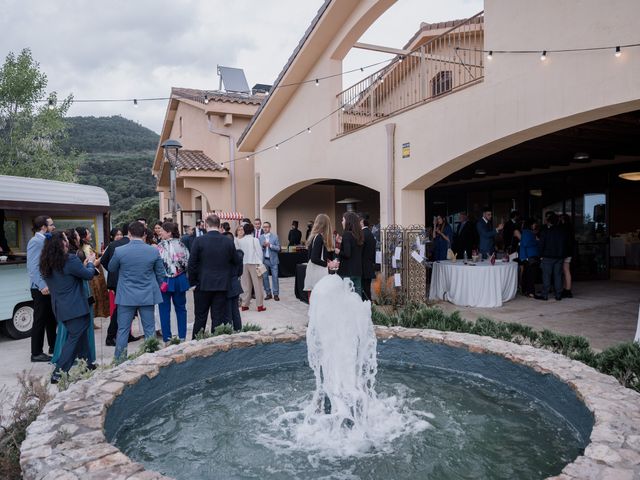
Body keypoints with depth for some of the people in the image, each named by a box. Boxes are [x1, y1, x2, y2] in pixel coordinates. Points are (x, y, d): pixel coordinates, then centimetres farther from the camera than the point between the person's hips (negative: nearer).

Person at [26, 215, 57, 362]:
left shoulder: (45, 240, 13)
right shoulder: (35, 241, -14)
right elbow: (33, 267, -20)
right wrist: (42, 286, -25)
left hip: (49, 287, 9)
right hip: (41, 289, -9)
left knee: (51, 319, 17)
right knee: (40, 321, -1)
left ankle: (53, 347, 29)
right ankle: (36, 353, 8)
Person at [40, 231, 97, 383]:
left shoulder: (48, 263, 5)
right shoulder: (70, 260, -20)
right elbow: (89, 275, -9)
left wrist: (83, 265, 14)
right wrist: (90, 262, 8)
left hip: (60, 307, 8)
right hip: (75, 307, -8)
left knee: (81, 334, 20)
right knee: (75, 338, -1)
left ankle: (86, 364, 29)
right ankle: (59, 373, -3)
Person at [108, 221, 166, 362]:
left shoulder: (119, 251, -10)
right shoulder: (153, 251, -7)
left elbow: (111, 269, 8)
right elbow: (161, 275, 3)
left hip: (126, 297, -1)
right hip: (147, 296, 1)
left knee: (123, 330, 9)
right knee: (149, 330, 9)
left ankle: (119, 361, 16)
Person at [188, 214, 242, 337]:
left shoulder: (199, 241, -9)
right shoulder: (228, 241, -3)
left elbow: (191, 264, -7)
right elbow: (236, 261, 5)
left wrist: (192, 282, 3)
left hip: (203, 285, -1)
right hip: (222, 285, 1)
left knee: (200, 318, 11)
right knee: (219, 317, 7)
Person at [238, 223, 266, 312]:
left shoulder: (240, 241, 2)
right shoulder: (255, 240, -7)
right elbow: (259, 252, -6)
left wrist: (241, 262, 10)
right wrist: (260, 263, 2)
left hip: (244, 264, 4)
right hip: (254, 263, -4)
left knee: (246, 285, 9)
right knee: (257, 284, 2)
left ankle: (244, 304, 12)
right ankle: (260, 305, 4)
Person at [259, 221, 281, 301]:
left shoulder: (275, 236, 0)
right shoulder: (260, 238, 6)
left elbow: (278, 248, -4)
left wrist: (270, 245, -17)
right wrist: (263, 246, -14)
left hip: (273, 260, -2)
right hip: (264, 260, 2)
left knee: (275, 277, -2)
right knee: (264, 277, 5)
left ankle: (276, 294, 6)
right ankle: (268, 294, 16)